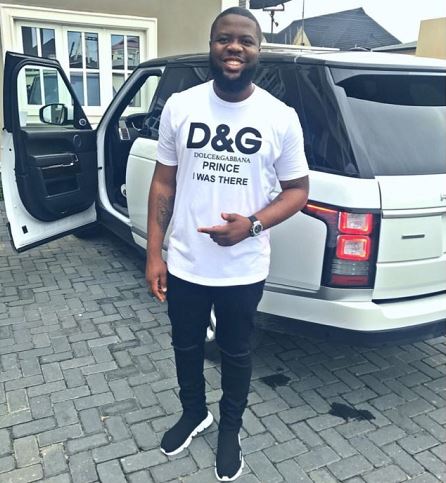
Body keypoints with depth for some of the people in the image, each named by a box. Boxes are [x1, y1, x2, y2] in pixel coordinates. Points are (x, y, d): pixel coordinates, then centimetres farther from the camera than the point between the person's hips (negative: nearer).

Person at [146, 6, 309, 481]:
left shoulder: (281, 117, -8)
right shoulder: (179, 106, -4)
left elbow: (297, 189, -1)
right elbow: (163, 182, 2)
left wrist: (253, 224, -19)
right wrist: (154, 254, -1)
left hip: (244, 271, -1)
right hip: (185, 264, 2)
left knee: (236, 352, 18)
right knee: (186, 345, 21)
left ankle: (230, 430, 44)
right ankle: (193, 412, 50)